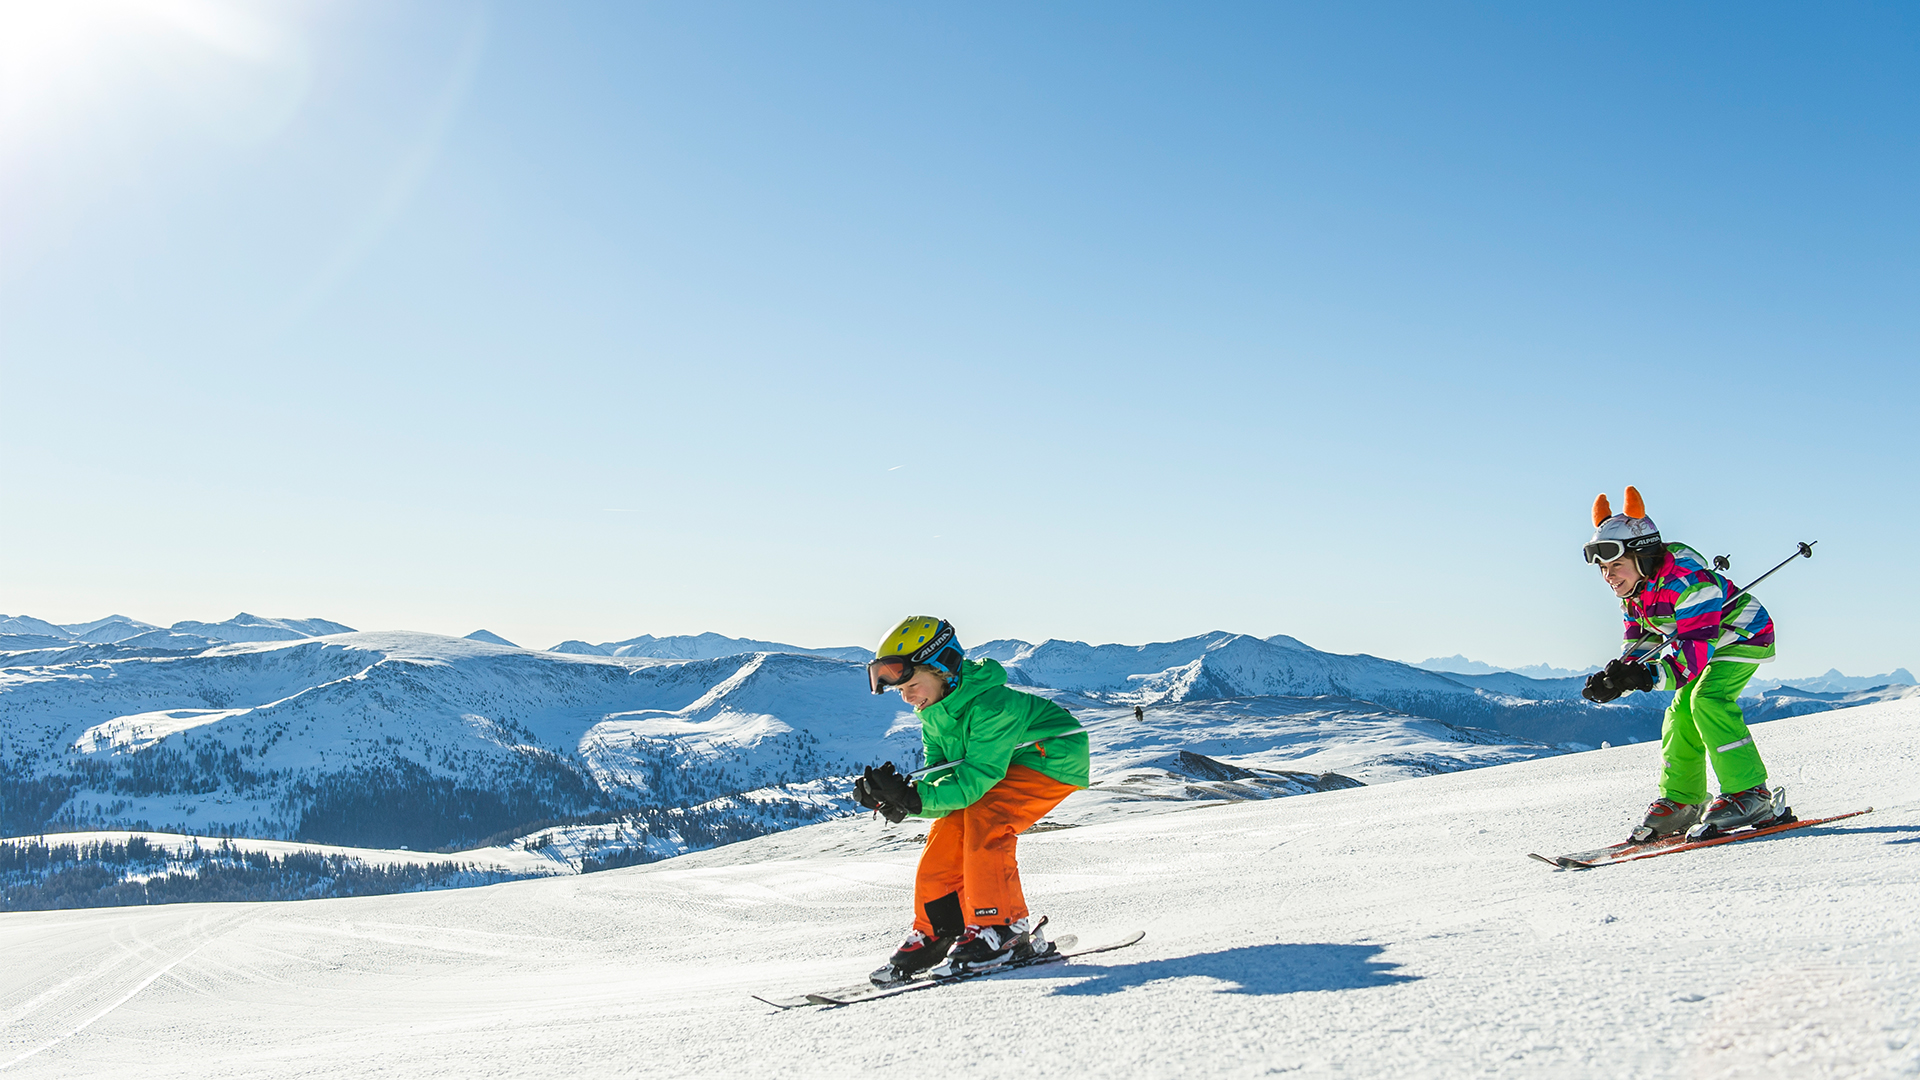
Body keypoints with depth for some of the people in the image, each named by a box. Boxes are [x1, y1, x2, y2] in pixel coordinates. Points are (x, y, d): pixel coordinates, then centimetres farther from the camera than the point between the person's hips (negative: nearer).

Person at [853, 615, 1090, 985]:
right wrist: (895, 800, -26)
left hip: (1053, 758, -9)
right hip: (1000, 769, 9)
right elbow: (939, 783, -7)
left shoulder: (991, 705, -32)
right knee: (948, 834, -6)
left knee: (983, 820, -27)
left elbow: (974, 781, -35)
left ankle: (1005, 931, -18)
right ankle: (935, 934, 8)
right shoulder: (934, 714, -5)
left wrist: (912, 798, -43)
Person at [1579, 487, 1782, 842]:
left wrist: (1647, 675, -53)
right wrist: (1614, 678, -21)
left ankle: (1750, 795, -22)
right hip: (1708, 645, 9)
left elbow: (1696, 647, -40)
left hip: (1745, 636, -9)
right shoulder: (1634, 596, -5)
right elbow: (1640, 647, -2)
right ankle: (1681, 801, 13)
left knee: (1707, 699, -26)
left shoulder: (1687, 581, -35)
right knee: (1680, 714, 3)